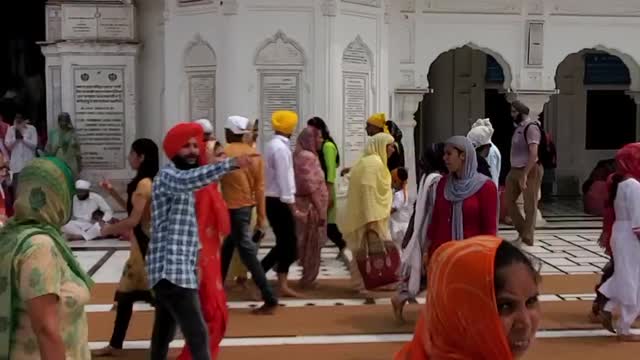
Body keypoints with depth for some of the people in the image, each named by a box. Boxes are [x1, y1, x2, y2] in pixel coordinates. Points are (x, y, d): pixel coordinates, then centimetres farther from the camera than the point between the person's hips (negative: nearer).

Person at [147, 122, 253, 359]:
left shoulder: (180, 181, 22)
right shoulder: (167, 176, -11)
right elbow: (190, 179, -34)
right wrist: (230, 164, -44)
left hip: (177, 269, 10)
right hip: (172, 271, -10)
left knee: (164, 332, 18)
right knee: (198, 335, -16)